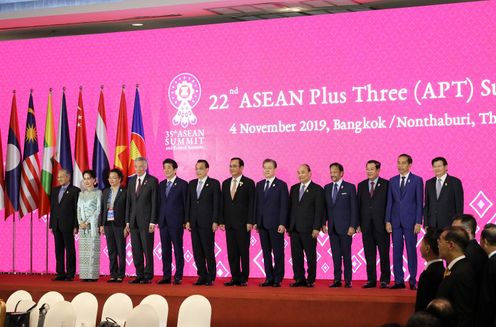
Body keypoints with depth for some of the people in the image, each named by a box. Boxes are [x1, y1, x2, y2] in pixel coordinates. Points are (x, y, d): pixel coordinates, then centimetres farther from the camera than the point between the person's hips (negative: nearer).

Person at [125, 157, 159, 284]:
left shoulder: (152, 181, -3)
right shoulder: (131, 181, 13)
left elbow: (155, 202, -7)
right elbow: (128, 202, 14)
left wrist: (153, 222, -12)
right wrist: (127, 221, 8)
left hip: (146, 221, -5)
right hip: (134, 221, 5)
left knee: (147, 250, -3)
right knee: (136, 250, 6)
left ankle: (148, 276, 2)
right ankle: (139, 275, 11)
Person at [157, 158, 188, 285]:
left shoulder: (182, 184, -2)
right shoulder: (161, 185, 15)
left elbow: (186, 203, -3)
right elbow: (160, 203, 15)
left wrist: (185, 221, -7)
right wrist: (158, 219, 7)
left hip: (176, 222, -5)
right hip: (163, 222, 5)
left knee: (178, 249, -3)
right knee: (165, 250, 6)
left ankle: (178, 276, 0)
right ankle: (166, 276, 10)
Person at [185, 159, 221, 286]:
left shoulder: (214, 183, -1)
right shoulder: (192, 184, 14)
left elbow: (216, 204, -5)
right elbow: (188, 203, 14)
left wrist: (215, 222, -11)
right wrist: (187, 220, 6)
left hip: (207, 223, -5)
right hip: (194, 223, 5)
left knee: (208, 251, -4)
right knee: (197, 251, 5)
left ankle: (210, 278, 2)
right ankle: (202, 276, 12)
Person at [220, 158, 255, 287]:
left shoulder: (249, 183, -1)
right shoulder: (225, 183, 14)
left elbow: (251, 204, -5)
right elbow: (223, 203, 14)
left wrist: (250, 222, -12)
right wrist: (222, 220, 6)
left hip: (243, 223, -5)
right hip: (229, 223, 5)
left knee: (244, 251, -1)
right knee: (231, 252, 4)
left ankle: (243, 278, 4)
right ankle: (235, 277, 9)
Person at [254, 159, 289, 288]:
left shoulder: (281, 185, -2)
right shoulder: (259, 185, 14)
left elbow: (284, 206, -6)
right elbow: (257, 204, 14)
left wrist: (282, 224, -13)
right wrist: (256, 221, 6)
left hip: (276, 224, -5)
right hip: (262, 224, 5)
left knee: (278, 253, -1)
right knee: (266, 252, 7)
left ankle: (278, 279, 3)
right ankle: (269, 278, 11)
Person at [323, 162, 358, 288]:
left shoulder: (350, 187, -2)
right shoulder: (327, 188, 11)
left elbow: (354, 208, -4)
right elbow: (325, 206, 13)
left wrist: (352, 226, -10)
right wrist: (324, 223, 5)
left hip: (345, 227, -4)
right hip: (332, 227, 4)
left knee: (346, 254, -1)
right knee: (335, 254, 5)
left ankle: (348, 281, 3)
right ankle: (337, 280, 9)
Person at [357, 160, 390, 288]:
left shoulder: (386, 184, -1)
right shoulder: (361, 185, 11)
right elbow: (358, 205, 11)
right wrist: (358, 223, 4)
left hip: (381, 224, -4)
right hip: (366, 225, 4)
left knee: (384, 253, 0)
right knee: (369, 254, 6)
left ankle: (385, 280, 6)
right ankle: (371, 280, 11)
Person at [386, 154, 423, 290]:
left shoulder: (417, 180, 1)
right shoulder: (392, 181, 11)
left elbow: (419, 202, -2)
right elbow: (389, 202, 11)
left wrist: (418, 222, -9)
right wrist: (388, 221, 3)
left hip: (410, 221, -3)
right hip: (395, 221, 3)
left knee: (411, 251, -1)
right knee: (396, 251, 3)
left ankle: (413, 281, 4)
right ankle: (399, 281, 7)